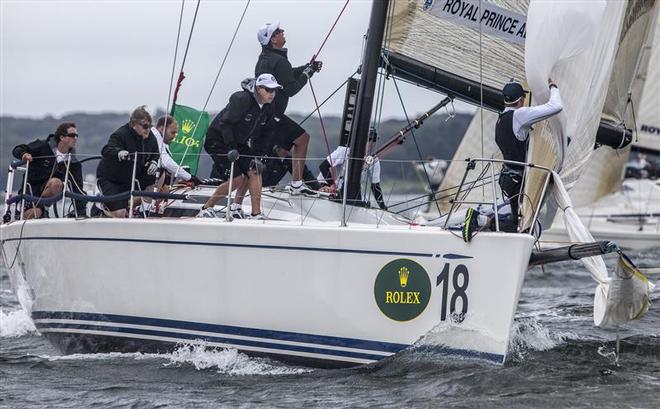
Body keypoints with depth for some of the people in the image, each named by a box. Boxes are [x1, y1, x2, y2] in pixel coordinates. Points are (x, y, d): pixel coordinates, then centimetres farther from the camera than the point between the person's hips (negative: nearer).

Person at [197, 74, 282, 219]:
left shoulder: (268, 108, -2)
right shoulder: (241, 99, -26)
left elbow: (266, 134, 8)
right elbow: (225, 123, -26)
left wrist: (258, 155, -1)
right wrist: (231, 149, -27)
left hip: (240, 143, 7)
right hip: (218, 140, -7)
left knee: (254, 171, -9)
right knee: (237, 179, -15)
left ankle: (256, 214, -6)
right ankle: (206, 209, -1)